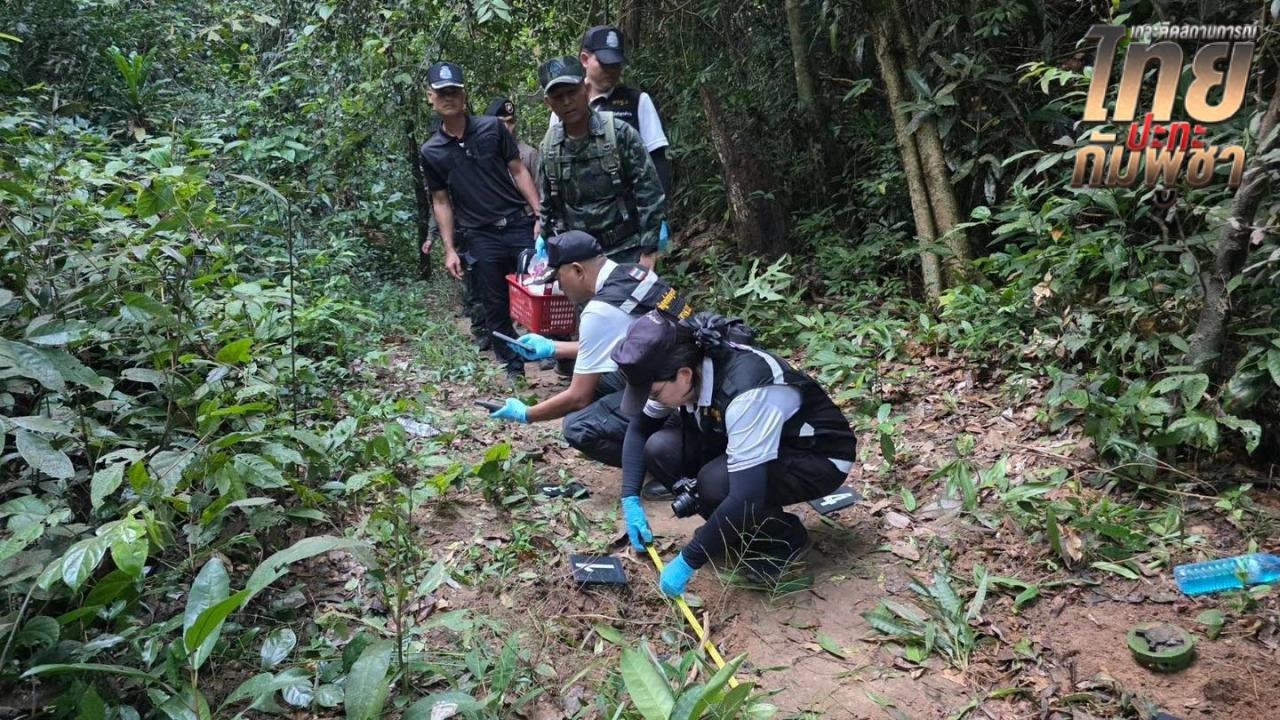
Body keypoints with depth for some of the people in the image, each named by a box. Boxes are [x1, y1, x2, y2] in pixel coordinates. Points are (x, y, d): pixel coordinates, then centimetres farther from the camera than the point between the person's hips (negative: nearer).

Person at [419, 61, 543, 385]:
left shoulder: (492, 128, 0)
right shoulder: (431, 152, 3)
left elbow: (518, 170, 3)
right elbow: (441, 201, 8)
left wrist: (540, 214, -6)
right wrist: (450, 249, 2)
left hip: (519, 224, -1)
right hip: (481, 237, 1)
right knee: (495, 308, 7)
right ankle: (513, 366, 19)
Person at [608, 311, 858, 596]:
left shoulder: (745, 391, -37)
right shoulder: (677, 368, -15)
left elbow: (747, 498, -38)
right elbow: (640, 427, 3)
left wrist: (688, 560, -29)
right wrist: (630, 499, -7)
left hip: (818, 457, -7)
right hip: (756, 443, 7)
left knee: (715, 482, -33)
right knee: (659, 450, -14)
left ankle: (785, 541, -3)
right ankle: (738, 530, 5)